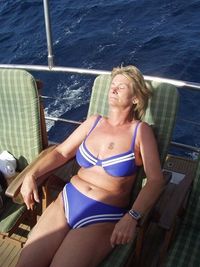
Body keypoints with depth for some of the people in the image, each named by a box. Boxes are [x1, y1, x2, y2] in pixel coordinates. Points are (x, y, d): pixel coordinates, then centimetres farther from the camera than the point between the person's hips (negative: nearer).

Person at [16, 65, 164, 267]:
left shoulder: (140, 131, -3)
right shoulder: (94, 122, 10)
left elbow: (155, 180, -12)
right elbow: (61, 152, 13)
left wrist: (132, 217, -25)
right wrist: (32, 175, -2)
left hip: (104, 215, -3)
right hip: (68, 200, 4)